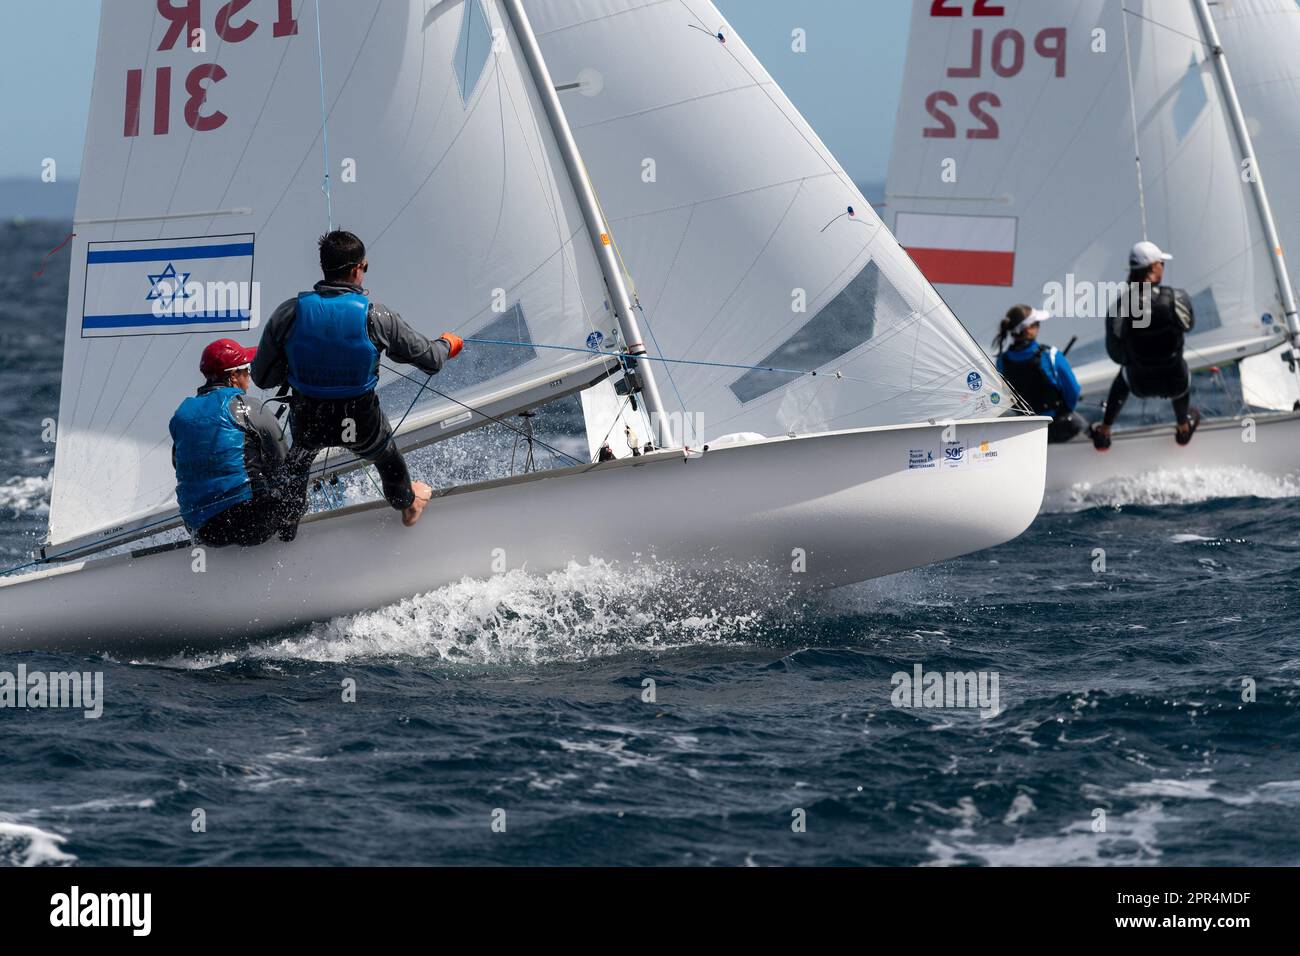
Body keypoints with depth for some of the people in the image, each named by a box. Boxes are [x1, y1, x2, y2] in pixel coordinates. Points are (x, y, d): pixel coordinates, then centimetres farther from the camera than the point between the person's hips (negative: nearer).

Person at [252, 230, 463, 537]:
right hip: (361, 424, 0)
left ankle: (287, 524, 54)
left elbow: (263, 378, -9)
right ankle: (407, 504, 62)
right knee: (385, 455, 35)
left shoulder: (288, 313, -17)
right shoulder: (376, 317, -19)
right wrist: (447, 345, 19)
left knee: (297, 462, 37)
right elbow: (429, 359, -6)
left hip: (307, 421, 0)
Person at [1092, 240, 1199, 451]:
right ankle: (1184, 429, 61)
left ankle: (1104, 433, 49)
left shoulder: (1119, 307, -21)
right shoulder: (1177, 299, -23)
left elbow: (1116, 355, -8)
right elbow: (1188, 325, 0)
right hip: (1174, 385, 0)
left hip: (1140, 385, 0)